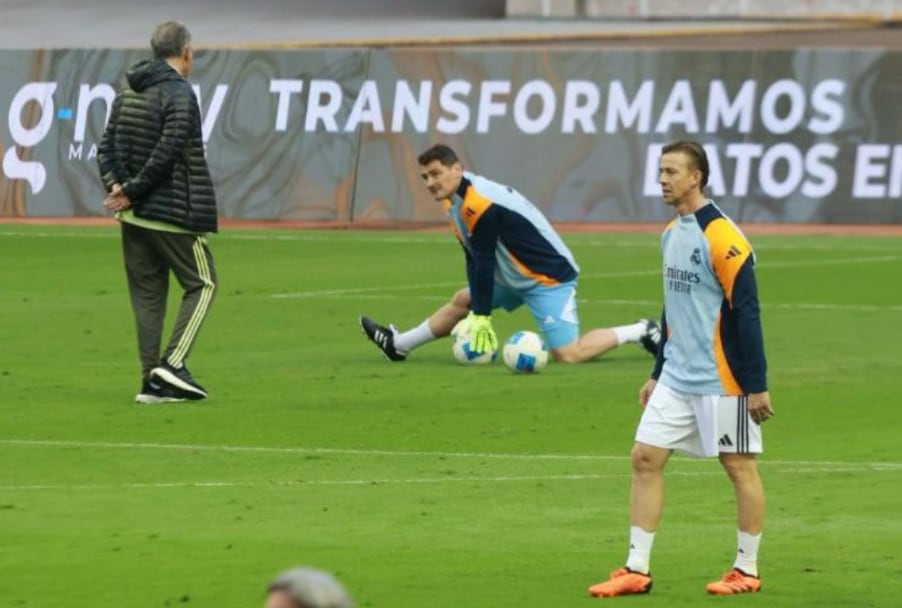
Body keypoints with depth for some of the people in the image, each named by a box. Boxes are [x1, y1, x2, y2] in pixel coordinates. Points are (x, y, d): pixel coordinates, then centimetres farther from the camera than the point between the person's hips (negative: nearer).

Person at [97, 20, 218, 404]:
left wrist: (116, 186, -4)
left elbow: (106, 147, 8)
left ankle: (152, 380, 7)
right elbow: (167, 151, -19)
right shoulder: (178, 93, -13)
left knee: (148, 294, 10)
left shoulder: (127, 94, 11)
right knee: (201, 284, 6)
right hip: (173, 213, -7)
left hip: (134, 215, 7)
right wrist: (133, 191, -11)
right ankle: (173, 363, -9)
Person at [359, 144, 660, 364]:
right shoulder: (456, 200, 3)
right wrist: (477, 311, 0)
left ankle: (641, 331, -6)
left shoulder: (481, 204, -27)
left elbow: (484, 262, -24)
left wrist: (482, 316, -18)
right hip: (514, 276, 10)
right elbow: (474, 260, 5)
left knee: (567, 354, -19)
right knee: (461, 301, 21)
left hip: (549, 276, -10)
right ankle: (398, 345, 38)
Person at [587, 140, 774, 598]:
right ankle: (637, 570, 6)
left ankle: (747, 571, 13)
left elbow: (746, 313, -17)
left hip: (721, 380, -8)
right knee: (645, 457, 3)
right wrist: (657, 373, 19)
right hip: (677, 377, 8)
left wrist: (756, 385, -18)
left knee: (739, 466, 3)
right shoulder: (672, 234, 9)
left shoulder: (722, 239, -16)